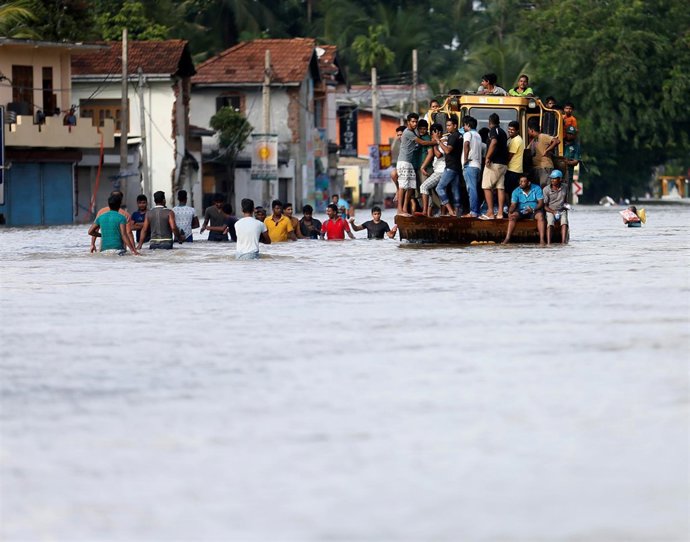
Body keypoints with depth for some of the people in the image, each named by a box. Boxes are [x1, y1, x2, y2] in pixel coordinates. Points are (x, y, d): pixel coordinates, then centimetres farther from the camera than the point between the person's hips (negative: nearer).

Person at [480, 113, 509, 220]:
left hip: (494, 162, -8)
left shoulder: (494, 130, -6)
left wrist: (488, 157, -21)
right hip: (503, 163, 8)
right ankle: (500, 213, 2)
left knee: (487, 187, -6)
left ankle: (490, 213, -12)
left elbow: (494, 142, -24)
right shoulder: (503, 132, 18)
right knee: (500, 187, 6)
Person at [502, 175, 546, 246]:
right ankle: (507, 238, -34)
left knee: (540, 215, -34)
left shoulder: (537, 189, -5)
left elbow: (541, 202, -11)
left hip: (534, 210, -2)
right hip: (521, 211, 2)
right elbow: (513, 205, -5)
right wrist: (510, 212, -28)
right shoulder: (516, 191, 0)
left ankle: (542, 239, -41)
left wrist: (533, 210, -30)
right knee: (513, 216, -28)